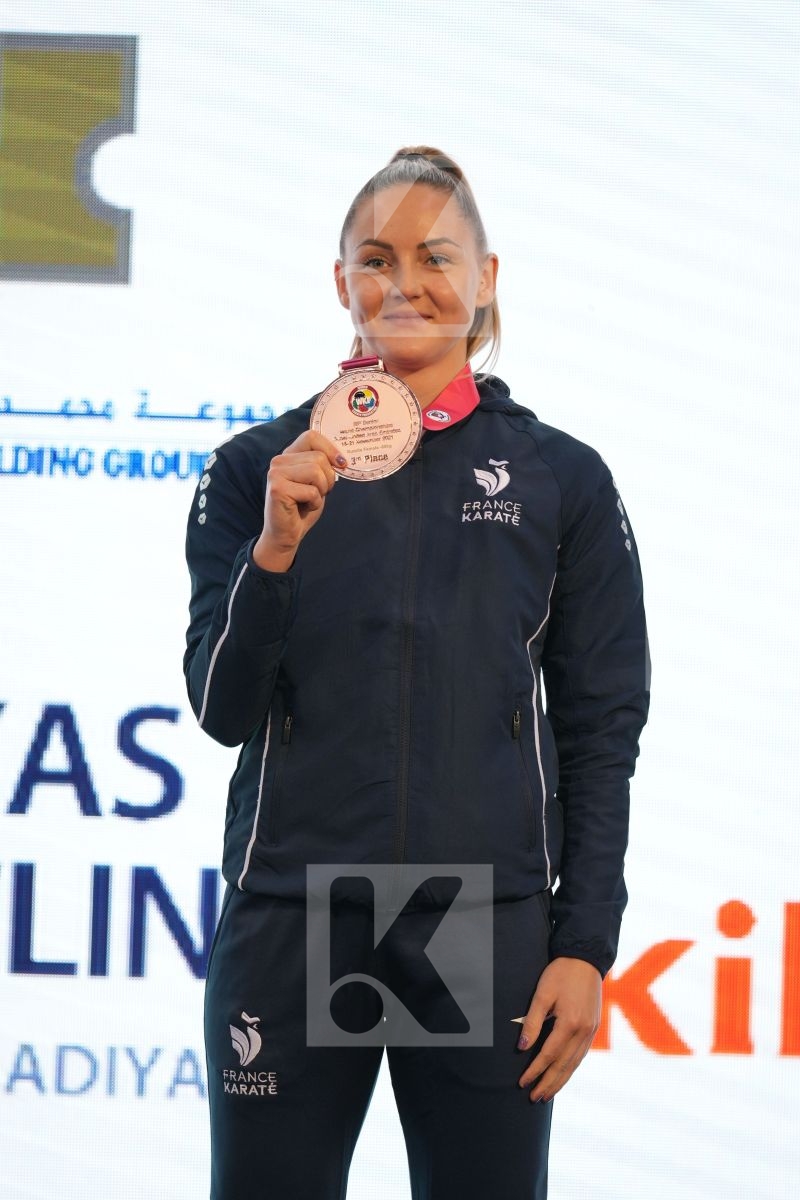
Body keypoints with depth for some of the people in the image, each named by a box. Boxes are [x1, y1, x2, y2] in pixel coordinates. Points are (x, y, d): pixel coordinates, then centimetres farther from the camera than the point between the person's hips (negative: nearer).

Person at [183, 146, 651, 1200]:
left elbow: (602, 728, 6)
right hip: (291, 915, 0)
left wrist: (587, 947, -2)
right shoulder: (257, 470, 7)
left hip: (490, 917, 0)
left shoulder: (562, 480, 6)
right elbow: (223, 710, 2)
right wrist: (276, 548, -15)